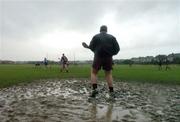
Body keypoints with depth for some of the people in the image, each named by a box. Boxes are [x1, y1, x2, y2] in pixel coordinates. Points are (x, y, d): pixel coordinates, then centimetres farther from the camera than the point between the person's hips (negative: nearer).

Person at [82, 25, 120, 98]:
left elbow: (91, 47, -2)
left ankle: (94, 89, -6)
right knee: (108, 74, 15)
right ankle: (111, 92, 4)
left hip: (98, 57, -2)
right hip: (108, 58, 2)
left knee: (93, 73, 12)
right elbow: (117, 48, 3)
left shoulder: (96, 36, 5)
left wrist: (87, 46, 17)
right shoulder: (112, 37, 10)